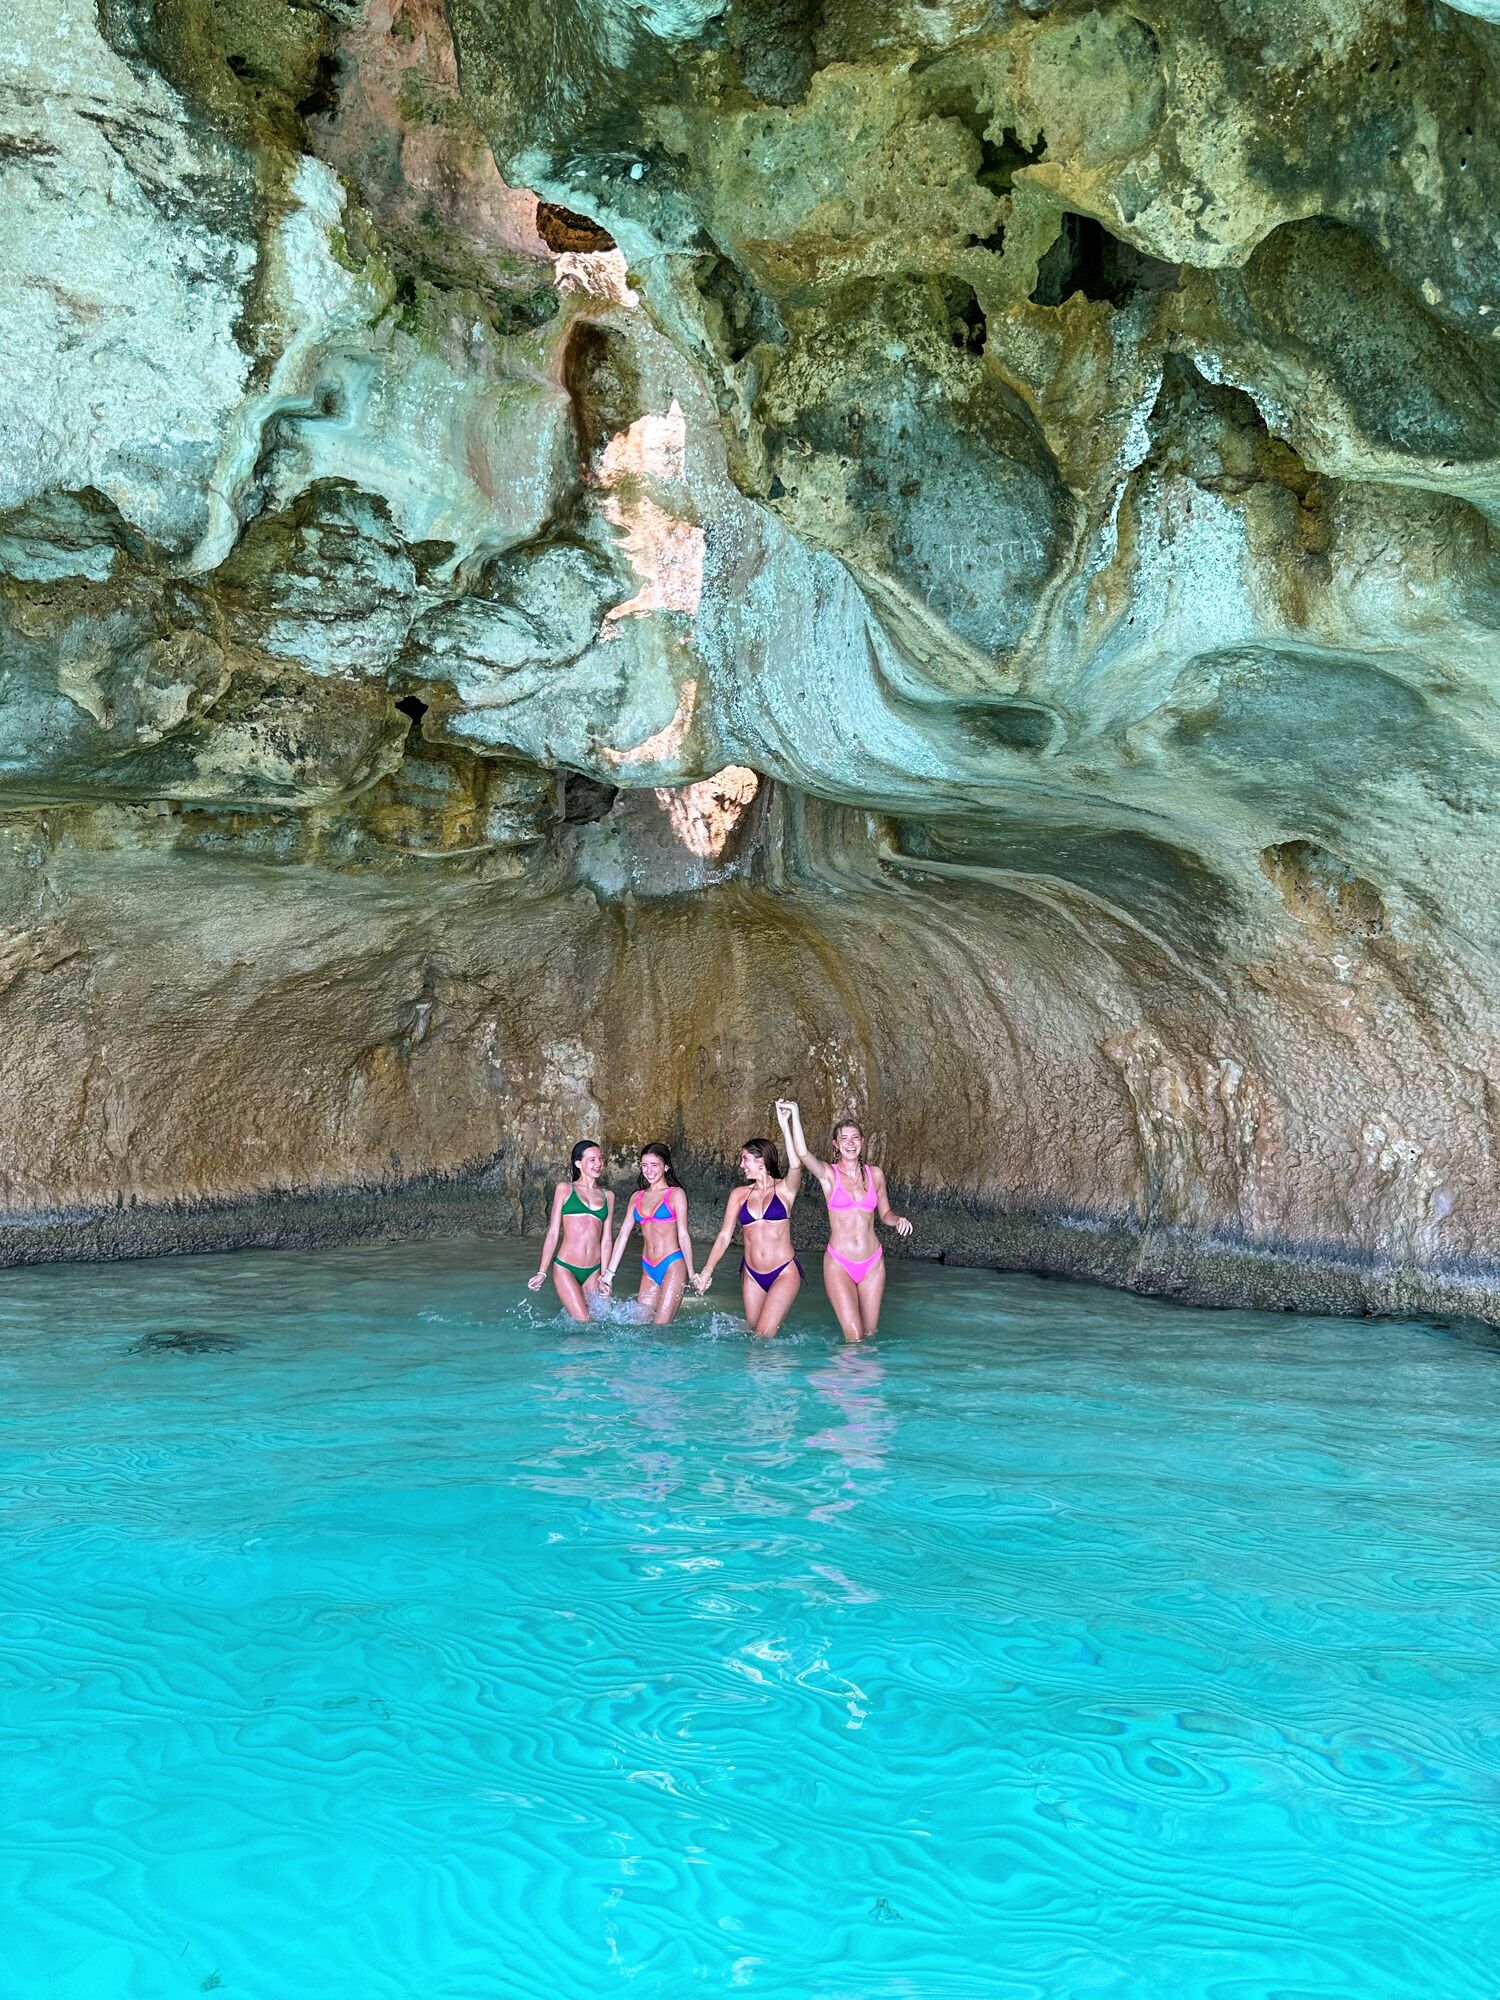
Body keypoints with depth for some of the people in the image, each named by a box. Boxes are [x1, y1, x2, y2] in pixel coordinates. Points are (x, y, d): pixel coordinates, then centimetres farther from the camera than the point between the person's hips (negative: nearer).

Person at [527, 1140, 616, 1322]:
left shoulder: (608, 1196, 13)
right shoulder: (565, 1189, 5)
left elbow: (606, 1240, 13)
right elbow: (553, 1233, 5)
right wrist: (542, 1272, 1)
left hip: (593, 1271, 4)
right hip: (565, 1268, -4)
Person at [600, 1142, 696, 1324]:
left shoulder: (675, 1194, 1)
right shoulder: (637, 1197, 15)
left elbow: (683, 1236, -1)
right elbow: (623, 1235, 14)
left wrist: (691, 1274, -3)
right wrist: (609, 1272, 11)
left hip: (673, 1266, -5)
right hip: (648, 1269, 5)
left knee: (661, 1327, -10)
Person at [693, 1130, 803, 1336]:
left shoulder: (784, 1189, -2)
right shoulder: (740, 1195, 8)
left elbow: (796, 1164, -23)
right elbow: (725, 1235, 7)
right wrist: (707, 1270, -2)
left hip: (784, 1272, -4)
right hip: (751, 1275, 4)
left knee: (764, 1336, -13)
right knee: (753, 1334, 6)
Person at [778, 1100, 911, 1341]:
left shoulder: (875, 1174, 7)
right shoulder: (828, 1174, -3)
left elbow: (885, 1213, 18)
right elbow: (802, 1153, -23)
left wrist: (898, 1219, -4)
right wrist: (794, 1115, -30)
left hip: (873, 1264, 4)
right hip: (839, 1264, -3)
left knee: (870, 1334, 11)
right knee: (854, 1337, -10)